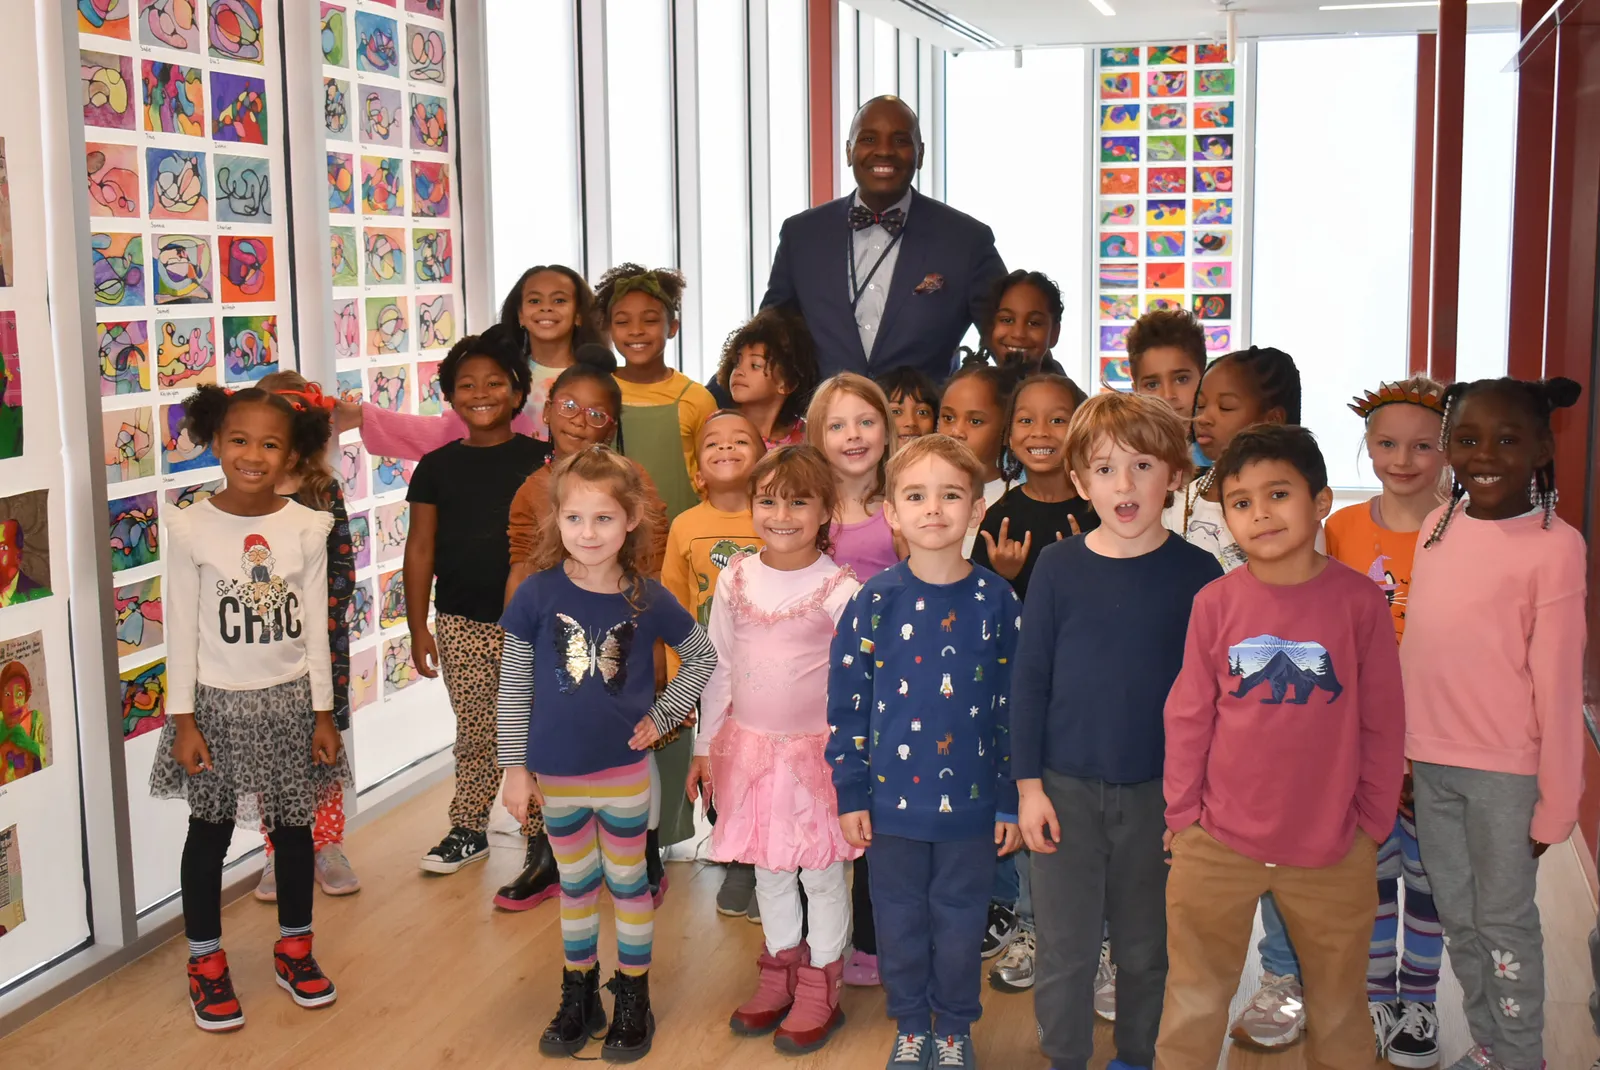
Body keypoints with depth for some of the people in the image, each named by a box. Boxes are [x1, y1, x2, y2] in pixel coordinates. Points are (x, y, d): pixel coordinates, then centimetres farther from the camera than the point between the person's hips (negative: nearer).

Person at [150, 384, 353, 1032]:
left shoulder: (307, 528, -5)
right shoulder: (191, 528, -10)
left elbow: (314, 628, 0)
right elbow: (182, 631, -7)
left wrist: (323, 712, 0)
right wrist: (183, 719, -8)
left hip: (290, 701, 2)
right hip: (218, 704, -2)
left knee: (294, 827, 13)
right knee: (210, 832, 10)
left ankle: (294, 949, 31)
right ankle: (206, 963, 25)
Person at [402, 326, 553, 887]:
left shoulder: (540, 460, -1)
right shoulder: (438, 467, 3)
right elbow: (421, 548, 5)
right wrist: (418, 626, 3)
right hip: (461, 623, 2)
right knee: (475, 734, 10)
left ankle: (540, 833, 20)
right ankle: (469, 829, 25)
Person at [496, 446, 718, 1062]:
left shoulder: (647, 599, -10)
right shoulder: (538, 594, -12)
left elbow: (702, 657, 5)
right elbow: (513, 686, -4)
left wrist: (663, 715, -3)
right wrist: (514, 765, -4)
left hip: (624, 770, -1)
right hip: (556, 774, 1)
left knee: (628, 883, 13)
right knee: (576, 886, 18)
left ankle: (633, 1000, 28)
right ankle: (578, 998, 34)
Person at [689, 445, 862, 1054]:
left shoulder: (838, 590, -11)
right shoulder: (735, 580, 1)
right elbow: (717, 668, 8)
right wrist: (705, 746, 9)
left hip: (817, 751, -4)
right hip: (748, 747, 4)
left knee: (822, 870, 8)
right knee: (768, 867, 17)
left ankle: (820, 986, 25)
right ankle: (779, 970, 35)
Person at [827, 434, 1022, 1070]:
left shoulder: (997, 601, -5)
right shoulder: (875, 601, -7)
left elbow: (1014, 704, 0)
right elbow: (846, 702, -2)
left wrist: (1012, 800, 1)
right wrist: (850, 794, -2)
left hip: (970, 801, 0)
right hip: (893, 799, 0)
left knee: (960, 923, 13)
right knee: (900, 921, 14)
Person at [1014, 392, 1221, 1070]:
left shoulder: (1196, 572, -3)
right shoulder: (1058, 566, -3)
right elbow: (1028, 678, 1)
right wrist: (1028, 785, -2)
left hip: (1157, 789, 0)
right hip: (1066, 787, 0)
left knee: (1145, 944, 13)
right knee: (1065, 946, 7)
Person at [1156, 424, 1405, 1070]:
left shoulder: (1360, 601, -7)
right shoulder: (1215, 604, -6)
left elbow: (1383, 721, -1)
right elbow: (1187, 717, 2)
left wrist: (1373, 819, 1)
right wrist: (1182, 813, 2)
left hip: (1334, 848, 0)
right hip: (1218, 845, 0)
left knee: (1339, 1005, 18)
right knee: (1193, 1005, 13)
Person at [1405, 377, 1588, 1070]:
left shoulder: (1555, 545, -13)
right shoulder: (1439, 524, 4)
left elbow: (1559, 683, -11)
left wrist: (1556, 803, -9)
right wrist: (1409, 746, 9)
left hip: (1505, 771, -5)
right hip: (1430, 760, 6)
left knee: (1504, 921, 7)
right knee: (1457, 916, 17)